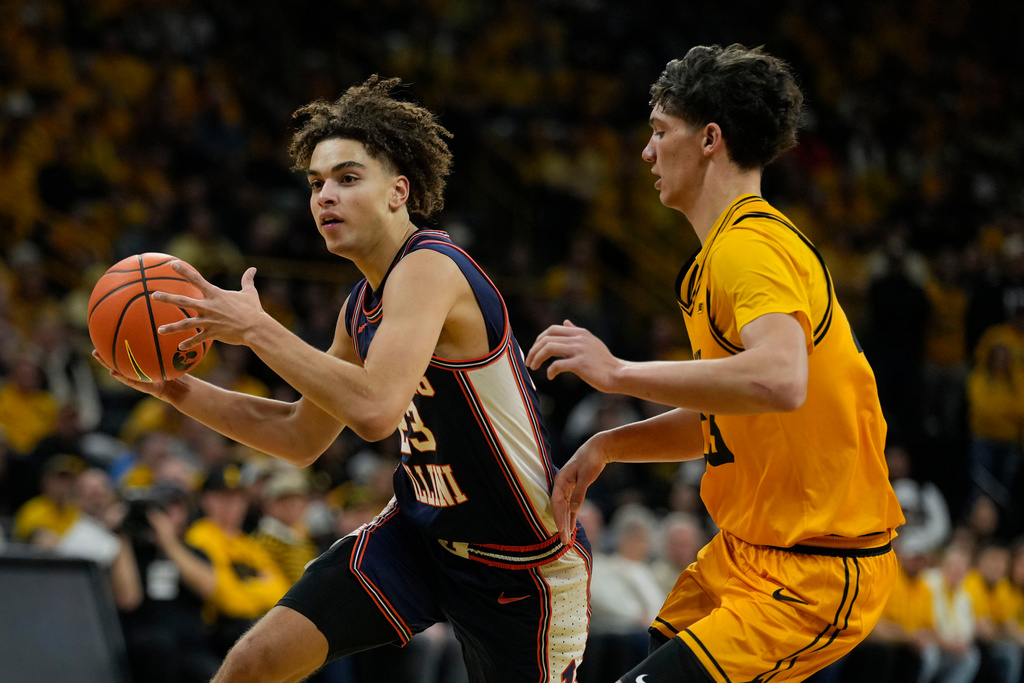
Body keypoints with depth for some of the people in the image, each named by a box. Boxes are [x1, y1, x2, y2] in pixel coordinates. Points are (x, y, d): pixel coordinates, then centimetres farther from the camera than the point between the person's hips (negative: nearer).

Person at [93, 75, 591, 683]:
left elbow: (374, 409, -38)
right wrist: (176, 389, 4)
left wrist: (258, 329, -30)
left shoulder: (429, 269, -23)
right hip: (421, 532, 8)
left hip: (525, 565, -7)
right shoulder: (362, 306, 5)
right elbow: (303, 437, 16)